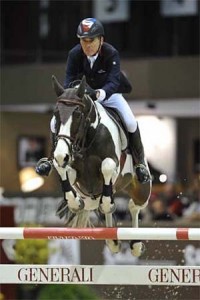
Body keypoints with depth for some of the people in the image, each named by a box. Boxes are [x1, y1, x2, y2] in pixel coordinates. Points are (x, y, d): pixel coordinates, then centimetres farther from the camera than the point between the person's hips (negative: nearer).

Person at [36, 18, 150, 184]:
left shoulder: (111, 54, -30)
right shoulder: (75, 54, -22)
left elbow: (113, 83, -41)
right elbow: (69, 81, -23)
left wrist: (98, 94, -61)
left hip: (109, 93, -2)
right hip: (82, 94, 2)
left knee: (130, 123, -24)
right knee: (56, 122, -10)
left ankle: (140, 162, 0)